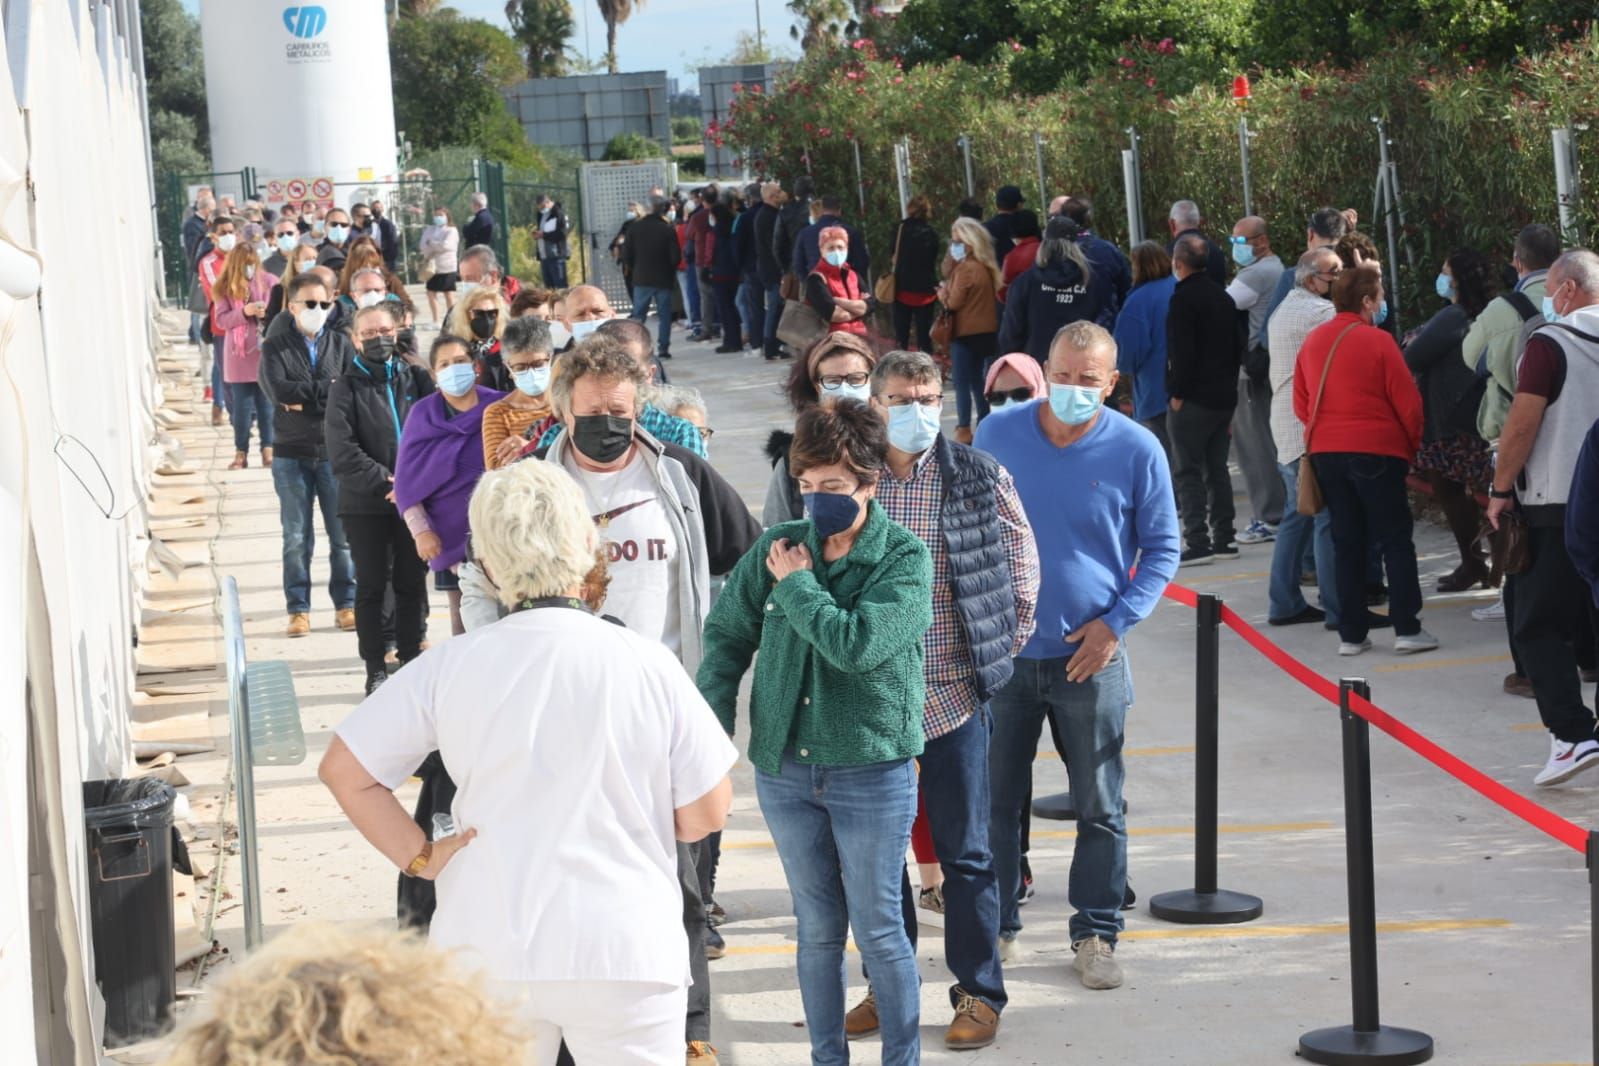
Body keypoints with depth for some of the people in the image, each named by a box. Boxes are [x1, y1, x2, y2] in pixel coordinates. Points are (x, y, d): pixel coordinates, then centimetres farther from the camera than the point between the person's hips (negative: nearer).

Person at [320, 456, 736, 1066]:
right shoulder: (646, 665, -8)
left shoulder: (448, 667, -4)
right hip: (623, 948, -2)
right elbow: (707, 815, -2)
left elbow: (343, 769, 1)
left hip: (486, 948, 2)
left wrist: (420, 857, 4)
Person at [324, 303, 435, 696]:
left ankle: (412, 661, 17)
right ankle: (376, 670, 11)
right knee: (372, 585, 4)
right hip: (366, 504, -2)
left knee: (412, 583, 7)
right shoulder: (345, 387, -1)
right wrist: (385, 482, -15)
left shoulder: (416, 379, 7)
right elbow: (342, 450, -10)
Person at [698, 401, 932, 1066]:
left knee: (878, 930, 5)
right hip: (784, 768, 4)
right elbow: (727, 634, 7)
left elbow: (856, 644, -24)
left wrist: (796, 584, -13)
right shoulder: (778, 549, 2)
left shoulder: (905, 559, -10)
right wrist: (713, 722, -5)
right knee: (817, 929, 14)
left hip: (872, 773, -4)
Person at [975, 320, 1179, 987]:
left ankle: (1096, 934, 19)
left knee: (1100, 808, 6)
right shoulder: (999, 433, -2)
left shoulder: (1137, 450, -6)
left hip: (1091, 657, -1)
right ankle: (997, 928, 22)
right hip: (1005, 651, 1)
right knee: (996, 799, 8)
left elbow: (1162, 549, 2)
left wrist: (1116, 623, -8)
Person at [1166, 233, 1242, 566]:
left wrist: (1177, 393, -13)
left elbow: (1182, 351, -18)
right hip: (1224, 396, 8)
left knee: (1189, 471, -6)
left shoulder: (1184, 298, -12)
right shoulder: (1224, 298, 16)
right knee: (1217, 467, 14)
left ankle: (1197, 542, -11)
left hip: (1193, 400, -8)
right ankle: (1223, 538, 15)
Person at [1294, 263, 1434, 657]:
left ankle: (1350, 634, 9)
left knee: (1347, 542, 10)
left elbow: (1301, 402, 12)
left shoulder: (1313, 341, 6)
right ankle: (1407, 629, -3)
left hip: (1325, 452, 5)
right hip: (1377, 450, -5)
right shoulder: (1377, 341, -11)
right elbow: (1407, 401, -9)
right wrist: (1412, 444, 5)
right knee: (1396, 540, 2)